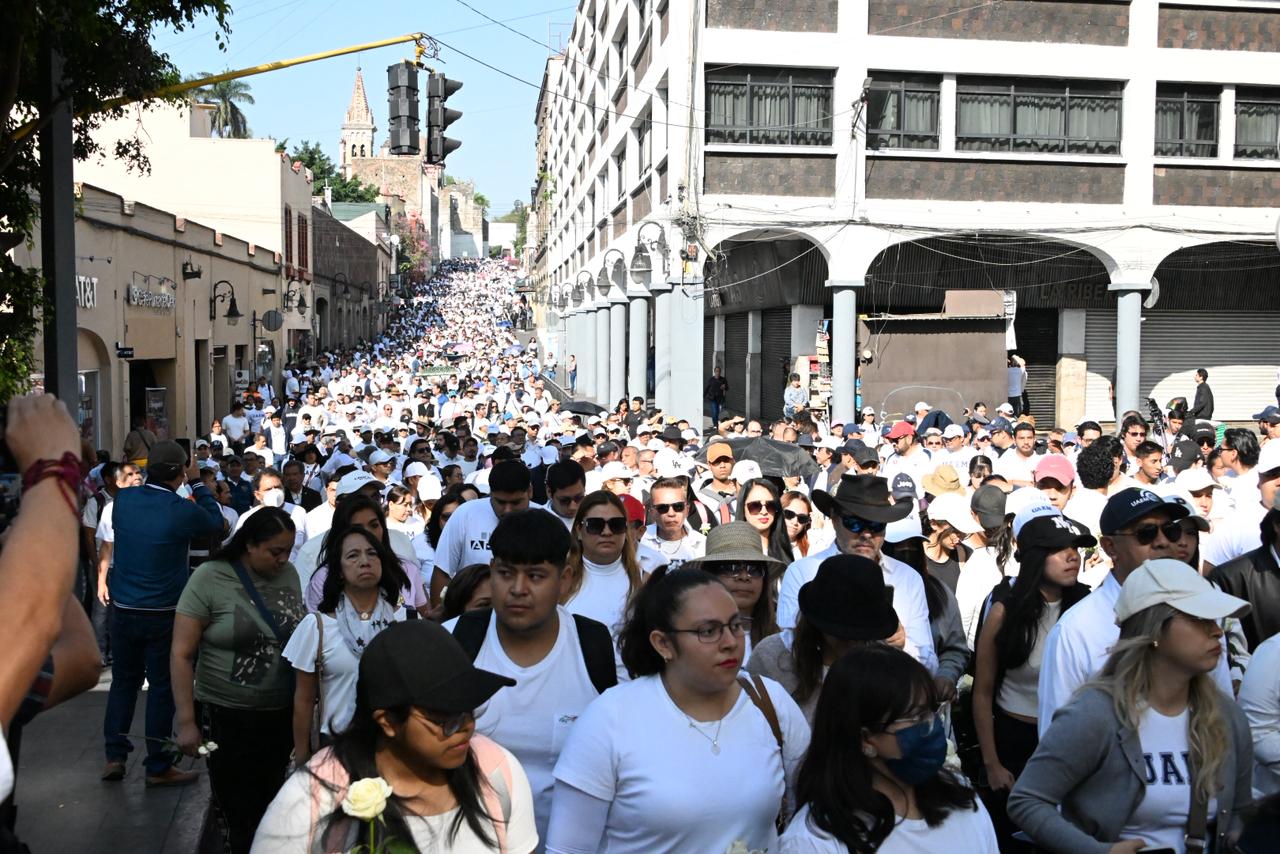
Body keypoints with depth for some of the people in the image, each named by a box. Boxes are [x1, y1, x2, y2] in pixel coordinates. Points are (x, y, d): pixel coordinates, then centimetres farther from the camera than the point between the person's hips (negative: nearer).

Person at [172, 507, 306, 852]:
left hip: (282, 716, 4)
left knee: (272, 811, 12)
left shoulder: (289, 575, 3)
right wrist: (186, 721, -12)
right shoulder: (210, 578, -11)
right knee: (242, 818, 3)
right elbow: (182, 654, -9)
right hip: (227, 719, -4)